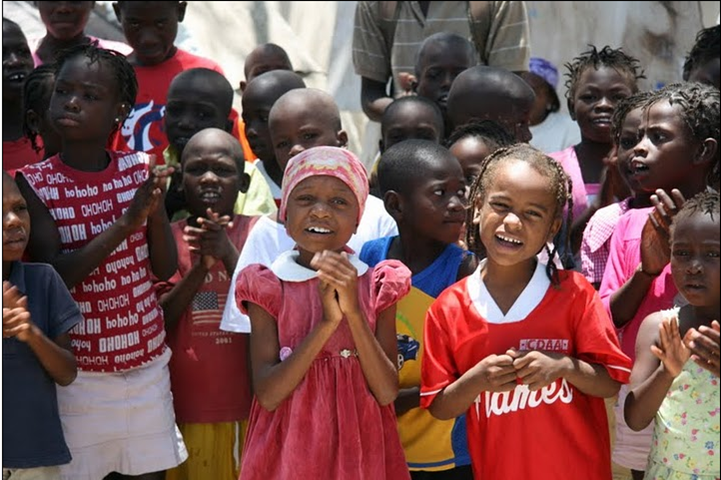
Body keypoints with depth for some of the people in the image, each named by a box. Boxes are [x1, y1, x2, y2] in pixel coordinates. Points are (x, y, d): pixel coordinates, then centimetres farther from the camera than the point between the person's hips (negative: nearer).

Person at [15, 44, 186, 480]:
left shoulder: (139, 170, -1)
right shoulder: (35, 183, -9)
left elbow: (165, 268, 0)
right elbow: (54, 276, -18)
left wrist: (156, 211, -19)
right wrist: (126, 221, -26)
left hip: (147, 363, 3)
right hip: (79, 373, -3)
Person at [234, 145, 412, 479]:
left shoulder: (377, 286, -1)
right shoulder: (267, 288, -4)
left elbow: (387, 392, -9)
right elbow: (268, 395, -13)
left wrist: (353, 311, -19)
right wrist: (326, 322, -22)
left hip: (360, 450, 1)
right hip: (289, 453, -1)